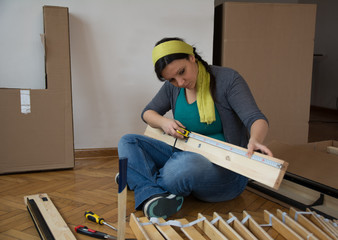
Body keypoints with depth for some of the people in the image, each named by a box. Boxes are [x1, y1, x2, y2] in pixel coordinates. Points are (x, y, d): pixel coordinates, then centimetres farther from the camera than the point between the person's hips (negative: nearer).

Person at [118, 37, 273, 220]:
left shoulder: (227, 79, -11)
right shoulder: (172, 87, 5)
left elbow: (256, 119, -19)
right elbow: (147, 112, 14)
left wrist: (255, 140, -43)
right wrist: (163, 122, -10)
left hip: (226, 170, -6)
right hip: (185, 156, 6)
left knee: (186, 164, -40)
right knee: (127, 142, -4)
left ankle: (138, 180, -9)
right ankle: (153, 196, -29)